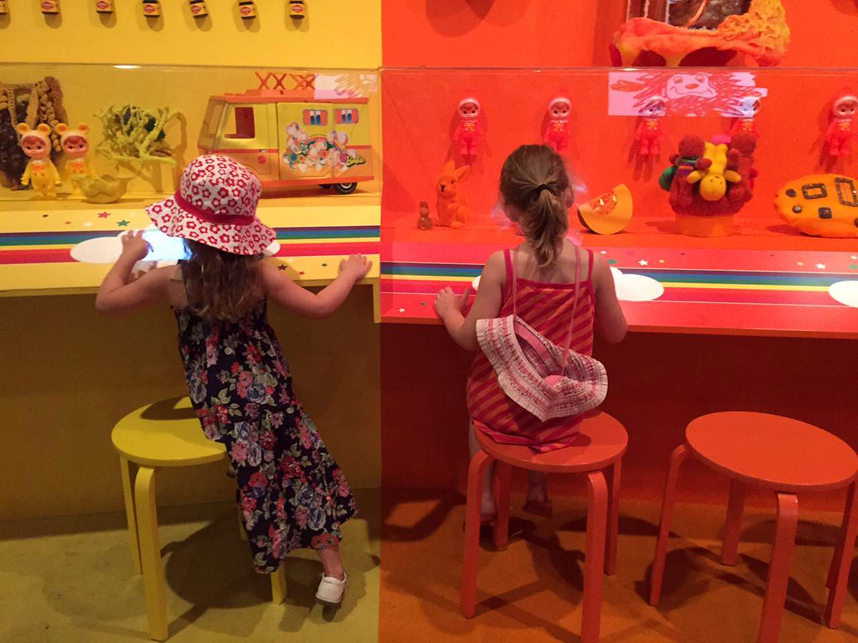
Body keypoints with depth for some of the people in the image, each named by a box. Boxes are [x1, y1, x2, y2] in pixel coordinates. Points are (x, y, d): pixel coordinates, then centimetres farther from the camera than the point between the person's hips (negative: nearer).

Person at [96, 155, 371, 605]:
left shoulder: (170, 281, -11)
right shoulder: (259, 275, -12)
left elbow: (105, 301, 3)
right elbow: (319, 307, -8)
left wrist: (129, 256, 18)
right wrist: (350, 273, 9)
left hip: (217, 406, 0)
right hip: (267, 394, 0)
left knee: (260, 471, 20)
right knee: (304, 458, 14)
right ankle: (331, 566, 18)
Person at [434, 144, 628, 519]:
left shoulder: (501, 265, -23)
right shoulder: (595, 266, -15)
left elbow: (471, 338, -18)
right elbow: (616, 333, -2)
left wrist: (448, 309, 2)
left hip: (505, 409, -2)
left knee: (478, 390, 33)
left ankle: (484, 496, 36)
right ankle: (538, 491, 43)